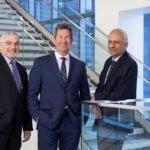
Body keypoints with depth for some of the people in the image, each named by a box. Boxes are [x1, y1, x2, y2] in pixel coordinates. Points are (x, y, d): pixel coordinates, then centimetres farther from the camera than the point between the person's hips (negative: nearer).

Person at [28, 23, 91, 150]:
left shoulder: (80, 65, 10)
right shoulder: (41, 62, 3)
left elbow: (85, 94, 14)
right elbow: (32, 93, 3)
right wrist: (37, 116, -5)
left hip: (73, 121, 2)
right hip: (48, 121, -2)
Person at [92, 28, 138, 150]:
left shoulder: (130, 65, -16)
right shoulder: (109, 61, 10)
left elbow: (120, 95, -21)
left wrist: (96, 102, -10)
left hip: (117, 117, -8)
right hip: (103, 114, 8)